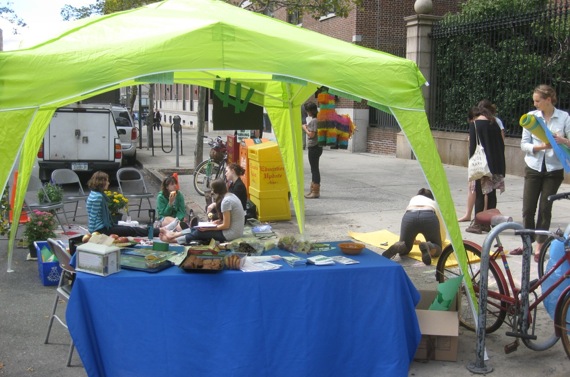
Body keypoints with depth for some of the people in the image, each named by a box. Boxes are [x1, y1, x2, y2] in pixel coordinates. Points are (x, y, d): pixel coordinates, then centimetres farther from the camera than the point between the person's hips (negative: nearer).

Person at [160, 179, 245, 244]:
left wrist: (208, 228, -12)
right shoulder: (231, 195, 9)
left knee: (200, 232, 0)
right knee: (198, 228, 11)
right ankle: (173, 234, 17)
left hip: (231, 233, -9)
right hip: (236, 230, 9)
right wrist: (216, 222, 4)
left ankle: (174, 240, 12)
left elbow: (226, 225, -19)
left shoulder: (226, 201, -21)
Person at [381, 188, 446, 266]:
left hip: (409, 217, 2)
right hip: (429, 218, -1)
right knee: (437, 250, 14)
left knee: (404, 250, 20)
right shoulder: (434, 203, 40)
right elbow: (442, 232, 46)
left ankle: (397, 247, -17)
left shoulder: (413, 199, 42)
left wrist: (411, 239, 61)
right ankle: (429, 247, -23)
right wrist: (440, 240, 68)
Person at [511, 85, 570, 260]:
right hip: (533, 168, 2)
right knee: (528, 208, 3)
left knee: (545, 208, 3)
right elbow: (524, 144, 0)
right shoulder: (531, 116, 2)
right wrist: (540, 146, -17)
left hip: (554, 170, -2)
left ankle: (539, 247, 12)